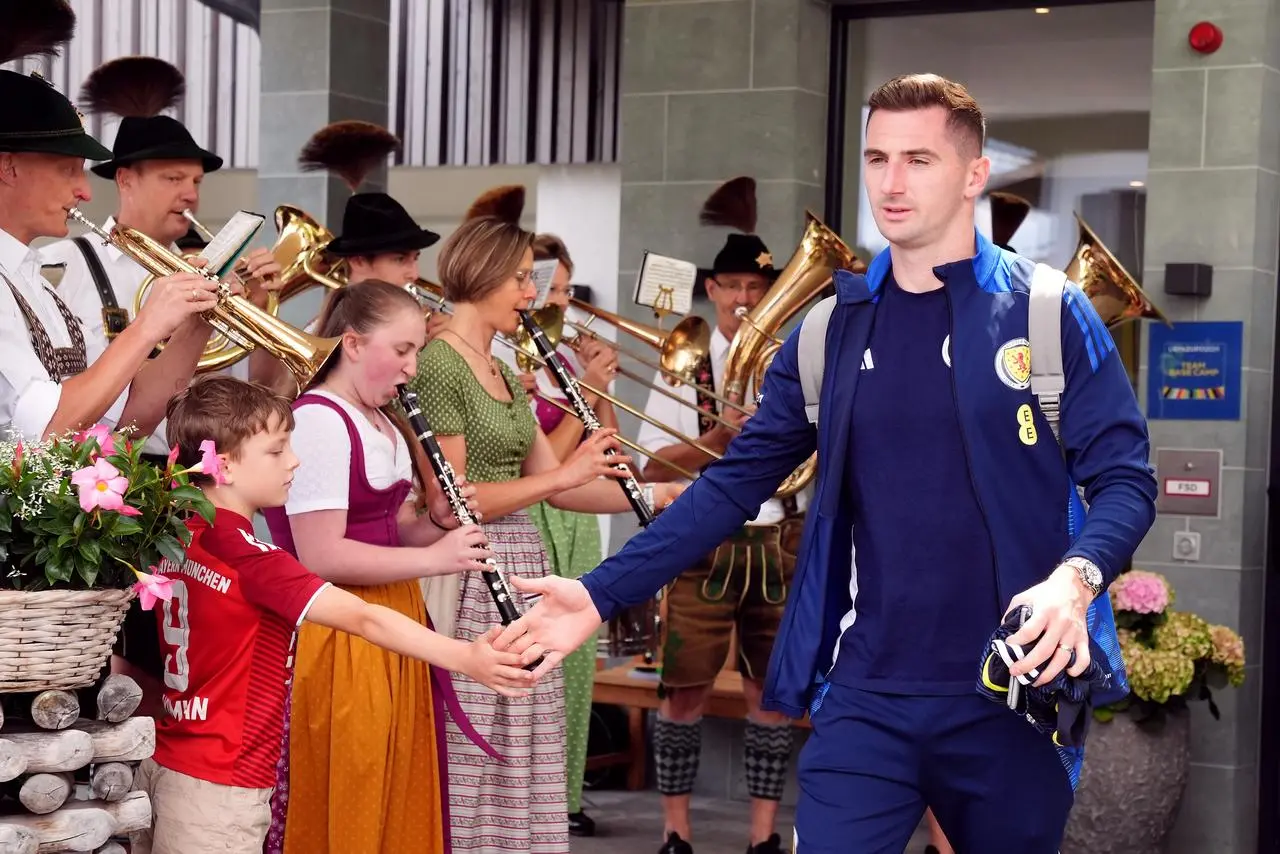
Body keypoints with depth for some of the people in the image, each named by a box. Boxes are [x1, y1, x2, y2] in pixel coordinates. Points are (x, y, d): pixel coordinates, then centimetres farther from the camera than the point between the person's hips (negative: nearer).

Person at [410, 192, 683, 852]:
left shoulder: (500, 371, 17)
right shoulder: (437, 363, -11)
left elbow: (557, 487, 15)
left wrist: (662, 495, 7)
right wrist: (563, 476, -15)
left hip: (519, 578, 9)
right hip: (469, 581, -9)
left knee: (518, 772, 9)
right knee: (469, 771, -5)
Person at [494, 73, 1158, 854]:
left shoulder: (1049, 312, -3)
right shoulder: (832, 327, 7)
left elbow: (1124, 478, -5)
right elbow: (737, 481, 6)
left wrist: (1075, 579, -27)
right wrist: (602, 594, -3)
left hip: (1014, 694, -2)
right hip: (867, 698, 2)